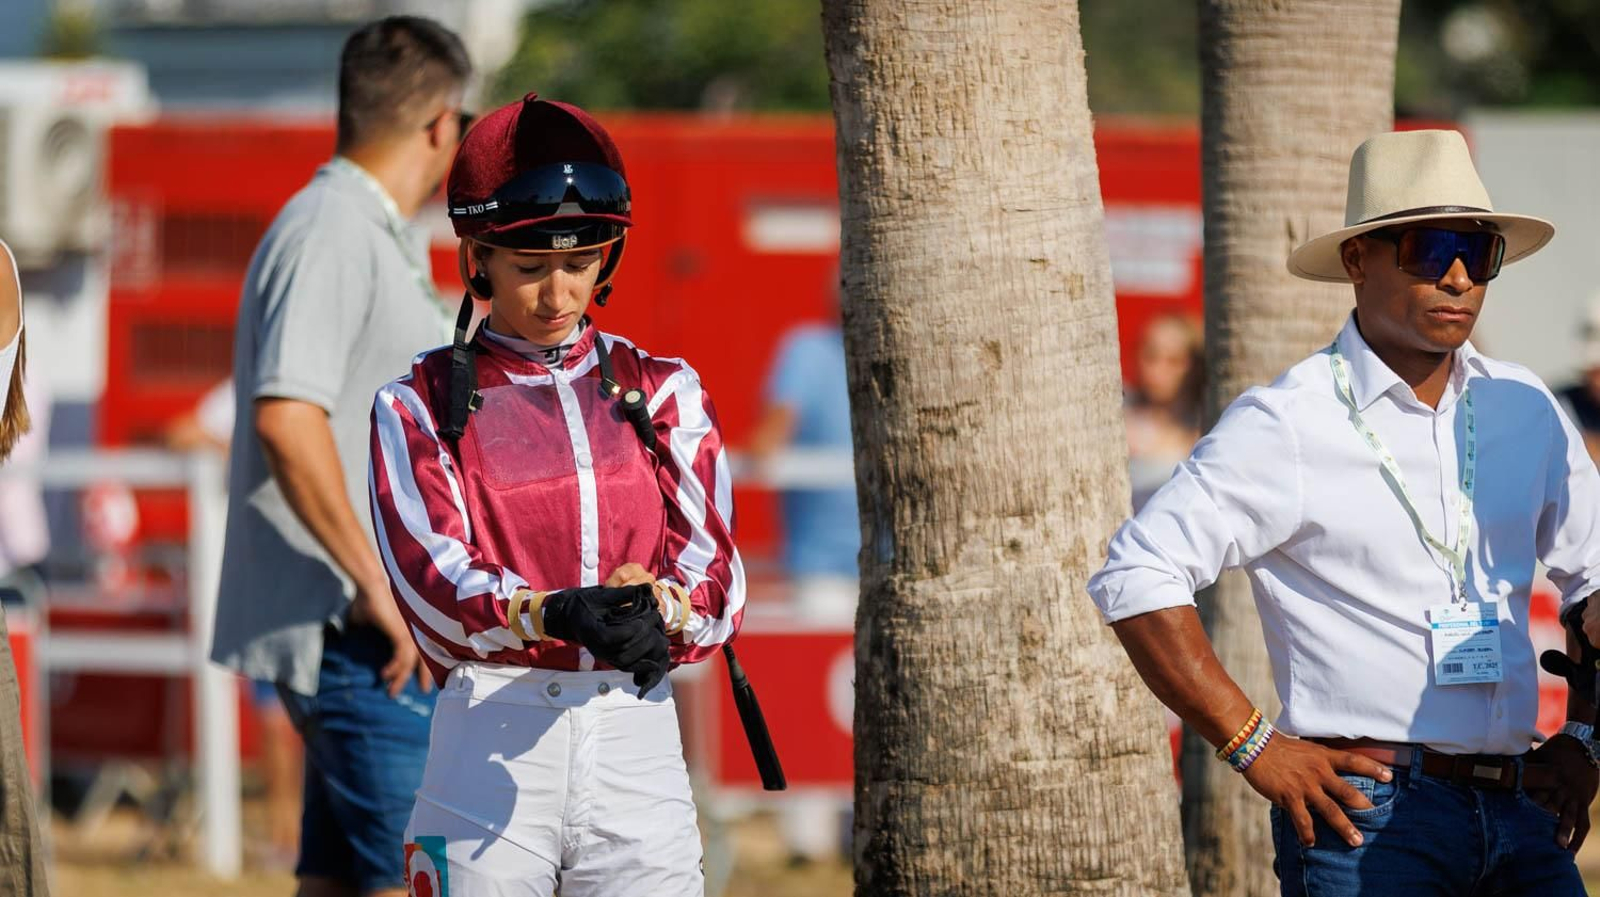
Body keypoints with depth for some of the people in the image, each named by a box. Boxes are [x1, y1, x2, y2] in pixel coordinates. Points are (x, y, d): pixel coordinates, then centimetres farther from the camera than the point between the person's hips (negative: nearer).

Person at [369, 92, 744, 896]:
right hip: (490, 745, -2)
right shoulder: (422, 407, 5)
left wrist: (655, 609, -22)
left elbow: (717, 585, 2)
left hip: (637, 745, 2)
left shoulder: (664, 394, 12)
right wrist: (552, 613, -31)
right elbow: (432, 586, -11)